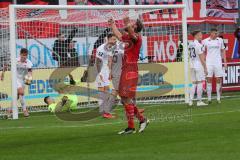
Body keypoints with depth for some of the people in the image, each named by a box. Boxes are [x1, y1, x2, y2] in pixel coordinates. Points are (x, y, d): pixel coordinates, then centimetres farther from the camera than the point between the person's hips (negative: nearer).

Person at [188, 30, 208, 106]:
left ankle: (191, 100, 8)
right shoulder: (198, 45, -14)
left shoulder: (190, 44, 10)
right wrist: (205, 68, -11)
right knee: (200, 83, -2)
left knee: (194, 83, 12)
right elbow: (201, 58, -14)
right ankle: (199, 101, 0)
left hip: (192, 65, 8)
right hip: (199, 65, -8)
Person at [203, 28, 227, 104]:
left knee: (219, 80, 1)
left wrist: (225, 61, 8)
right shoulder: (205, 41, 0)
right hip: (209, 63, -1)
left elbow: (223, 51, 12)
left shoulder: (220, 40, 5)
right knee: (209, 80, -2)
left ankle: (218, 98, 8)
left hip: (218, 63, 1)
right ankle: (209, 98, 1)